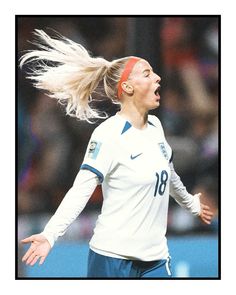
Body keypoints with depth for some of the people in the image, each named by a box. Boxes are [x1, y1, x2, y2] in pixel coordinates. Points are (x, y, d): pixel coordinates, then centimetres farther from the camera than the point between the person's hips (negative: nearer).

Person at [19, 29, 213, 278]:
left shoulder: (155, 126, 8)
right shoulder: (108, 134, -14)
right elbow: (80, 191, -19)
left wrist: (191, 204, 42)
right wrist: (49, 235, -31)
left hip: (155, 258, 7)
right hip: (114, 259, -6)